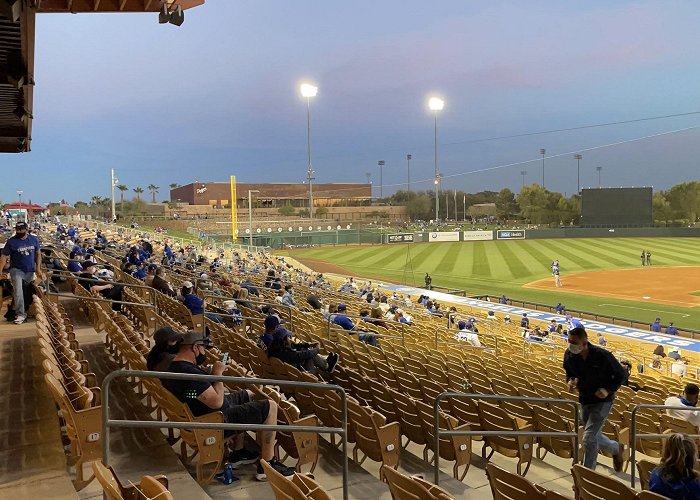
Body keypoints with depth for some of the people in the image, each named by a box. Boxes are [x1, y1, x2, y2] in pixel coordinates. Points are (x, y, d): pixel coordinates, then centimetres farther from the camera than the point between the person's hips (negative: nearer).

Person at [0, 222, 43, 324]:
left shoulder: (34, 239, -2)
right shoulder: (11, 241, -11)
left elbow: (38, 254, 7)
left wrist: (38, 268, 1)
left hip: (30, 270, 4)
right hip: (16, 270, -4)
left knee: (28, 292, 14)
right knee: (18, 291, -18)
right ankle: (21, 314, -14)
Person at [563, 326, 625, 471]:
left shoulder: (602, 356, -24)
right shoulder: (569, 355, -12)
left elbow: (621, 374, -9)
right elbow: (569, 372, 8)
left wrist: (609, 390, -21)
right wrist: (570, 380, -15)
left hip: (602, 401, -6)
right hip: (584, 400, 6)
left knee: (589, 437, -11)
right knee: (594, 436, 20)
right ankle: (616, 448, 50)